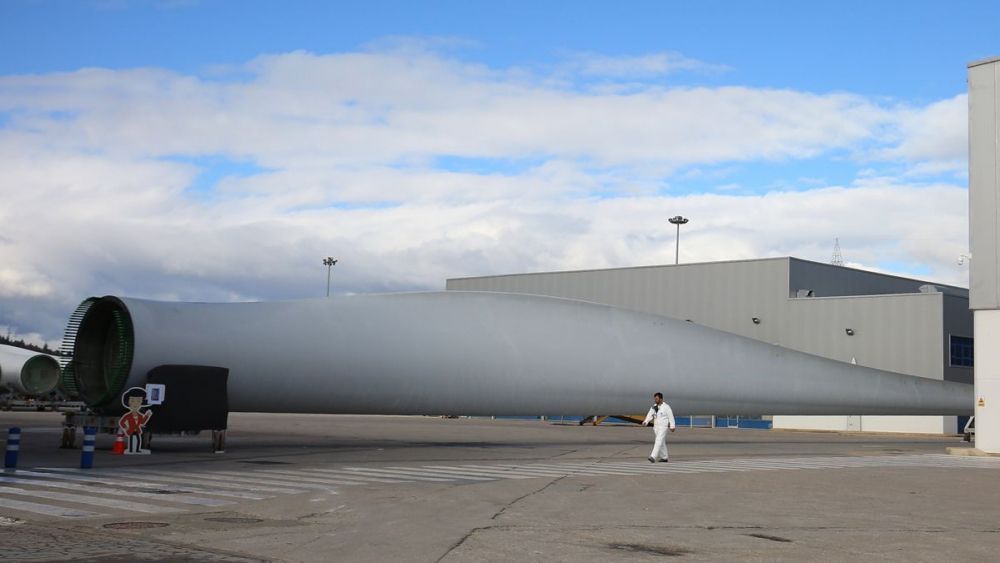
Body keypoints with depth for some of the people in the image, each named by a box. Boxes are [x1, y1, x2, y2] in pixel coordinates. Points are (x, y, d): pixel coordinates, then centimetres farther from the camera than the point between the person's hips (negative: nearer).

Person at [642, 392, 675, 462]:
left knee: (659, 441, -16)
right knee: (662, 442, 13)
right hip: (656, 427, 7)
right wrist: (645, 422, -17)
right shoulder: (653, 407, 8)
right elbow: (650, 415, 0)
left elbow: (671, 416, -8)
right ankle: (665, 457, 24)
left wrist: (672, 426, -10)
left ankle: (653, 457, -26)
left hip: (663, 427, -7)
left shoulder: (666, 407, -9)